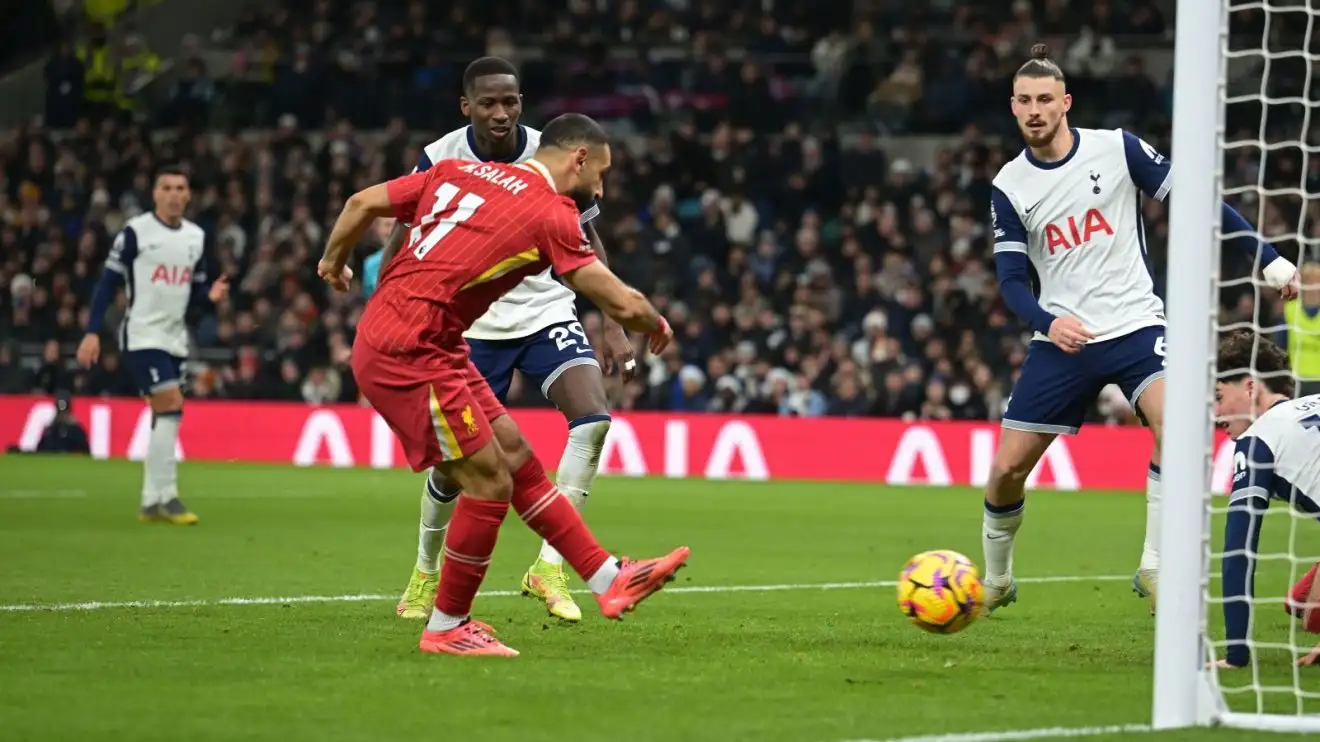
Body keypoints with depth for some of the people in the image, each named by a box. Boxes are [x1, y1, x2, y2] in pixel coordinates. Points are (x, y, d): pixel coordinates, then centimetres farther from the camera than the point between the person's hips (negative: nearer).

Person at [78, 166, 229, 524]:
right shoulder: (135, 231, -8)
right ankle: (166, 495, -13)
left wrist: (211, 294, -7)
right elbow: (108, 282, -8)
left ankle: (151, 502, 13)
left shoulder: (196, 236, 9)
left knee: (164, 417, 7)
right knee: (171, 407, -17)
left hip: (175, 338, 7)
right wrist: (92, 332, -14)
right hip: (143, 335, -7)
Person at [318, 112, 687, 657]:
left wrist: (334, 260, 29)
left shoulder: (460, 171, 10)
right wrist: (656, 326, 14)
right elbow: (622, 304, -8)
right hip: (408, 353, -9)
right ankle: (445, 629, 9)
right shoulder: (550, 213, -10)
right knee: (489, 483, -3)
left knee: (517, 460, 12)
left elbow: (363, 203, 12)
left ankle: (608, 579, 16)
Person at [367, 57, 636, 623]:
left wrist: (613, 327, -4)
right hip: (470, 324, -1)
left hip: (545, 311, 1)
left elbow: (588, 247, 1)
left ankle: (549, 566, -16)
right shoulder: (439, 161, -11)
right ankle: (425, 577, 27)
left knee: (594, 415, -23)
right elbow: (400, 247, 0)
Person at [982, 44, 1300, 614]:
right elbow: (1011, 280, 0)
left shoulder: (1117, 149, -3)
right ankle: (996, 581, 24)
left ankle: (1154, 568, -17)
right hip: (1061, 339, 2)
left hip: (1134, 326, -2)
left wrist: (1267, 257, -4)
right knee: (1007, 469, -2)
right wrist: (1049, 322, -21)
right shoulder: (1009, 187, 2)